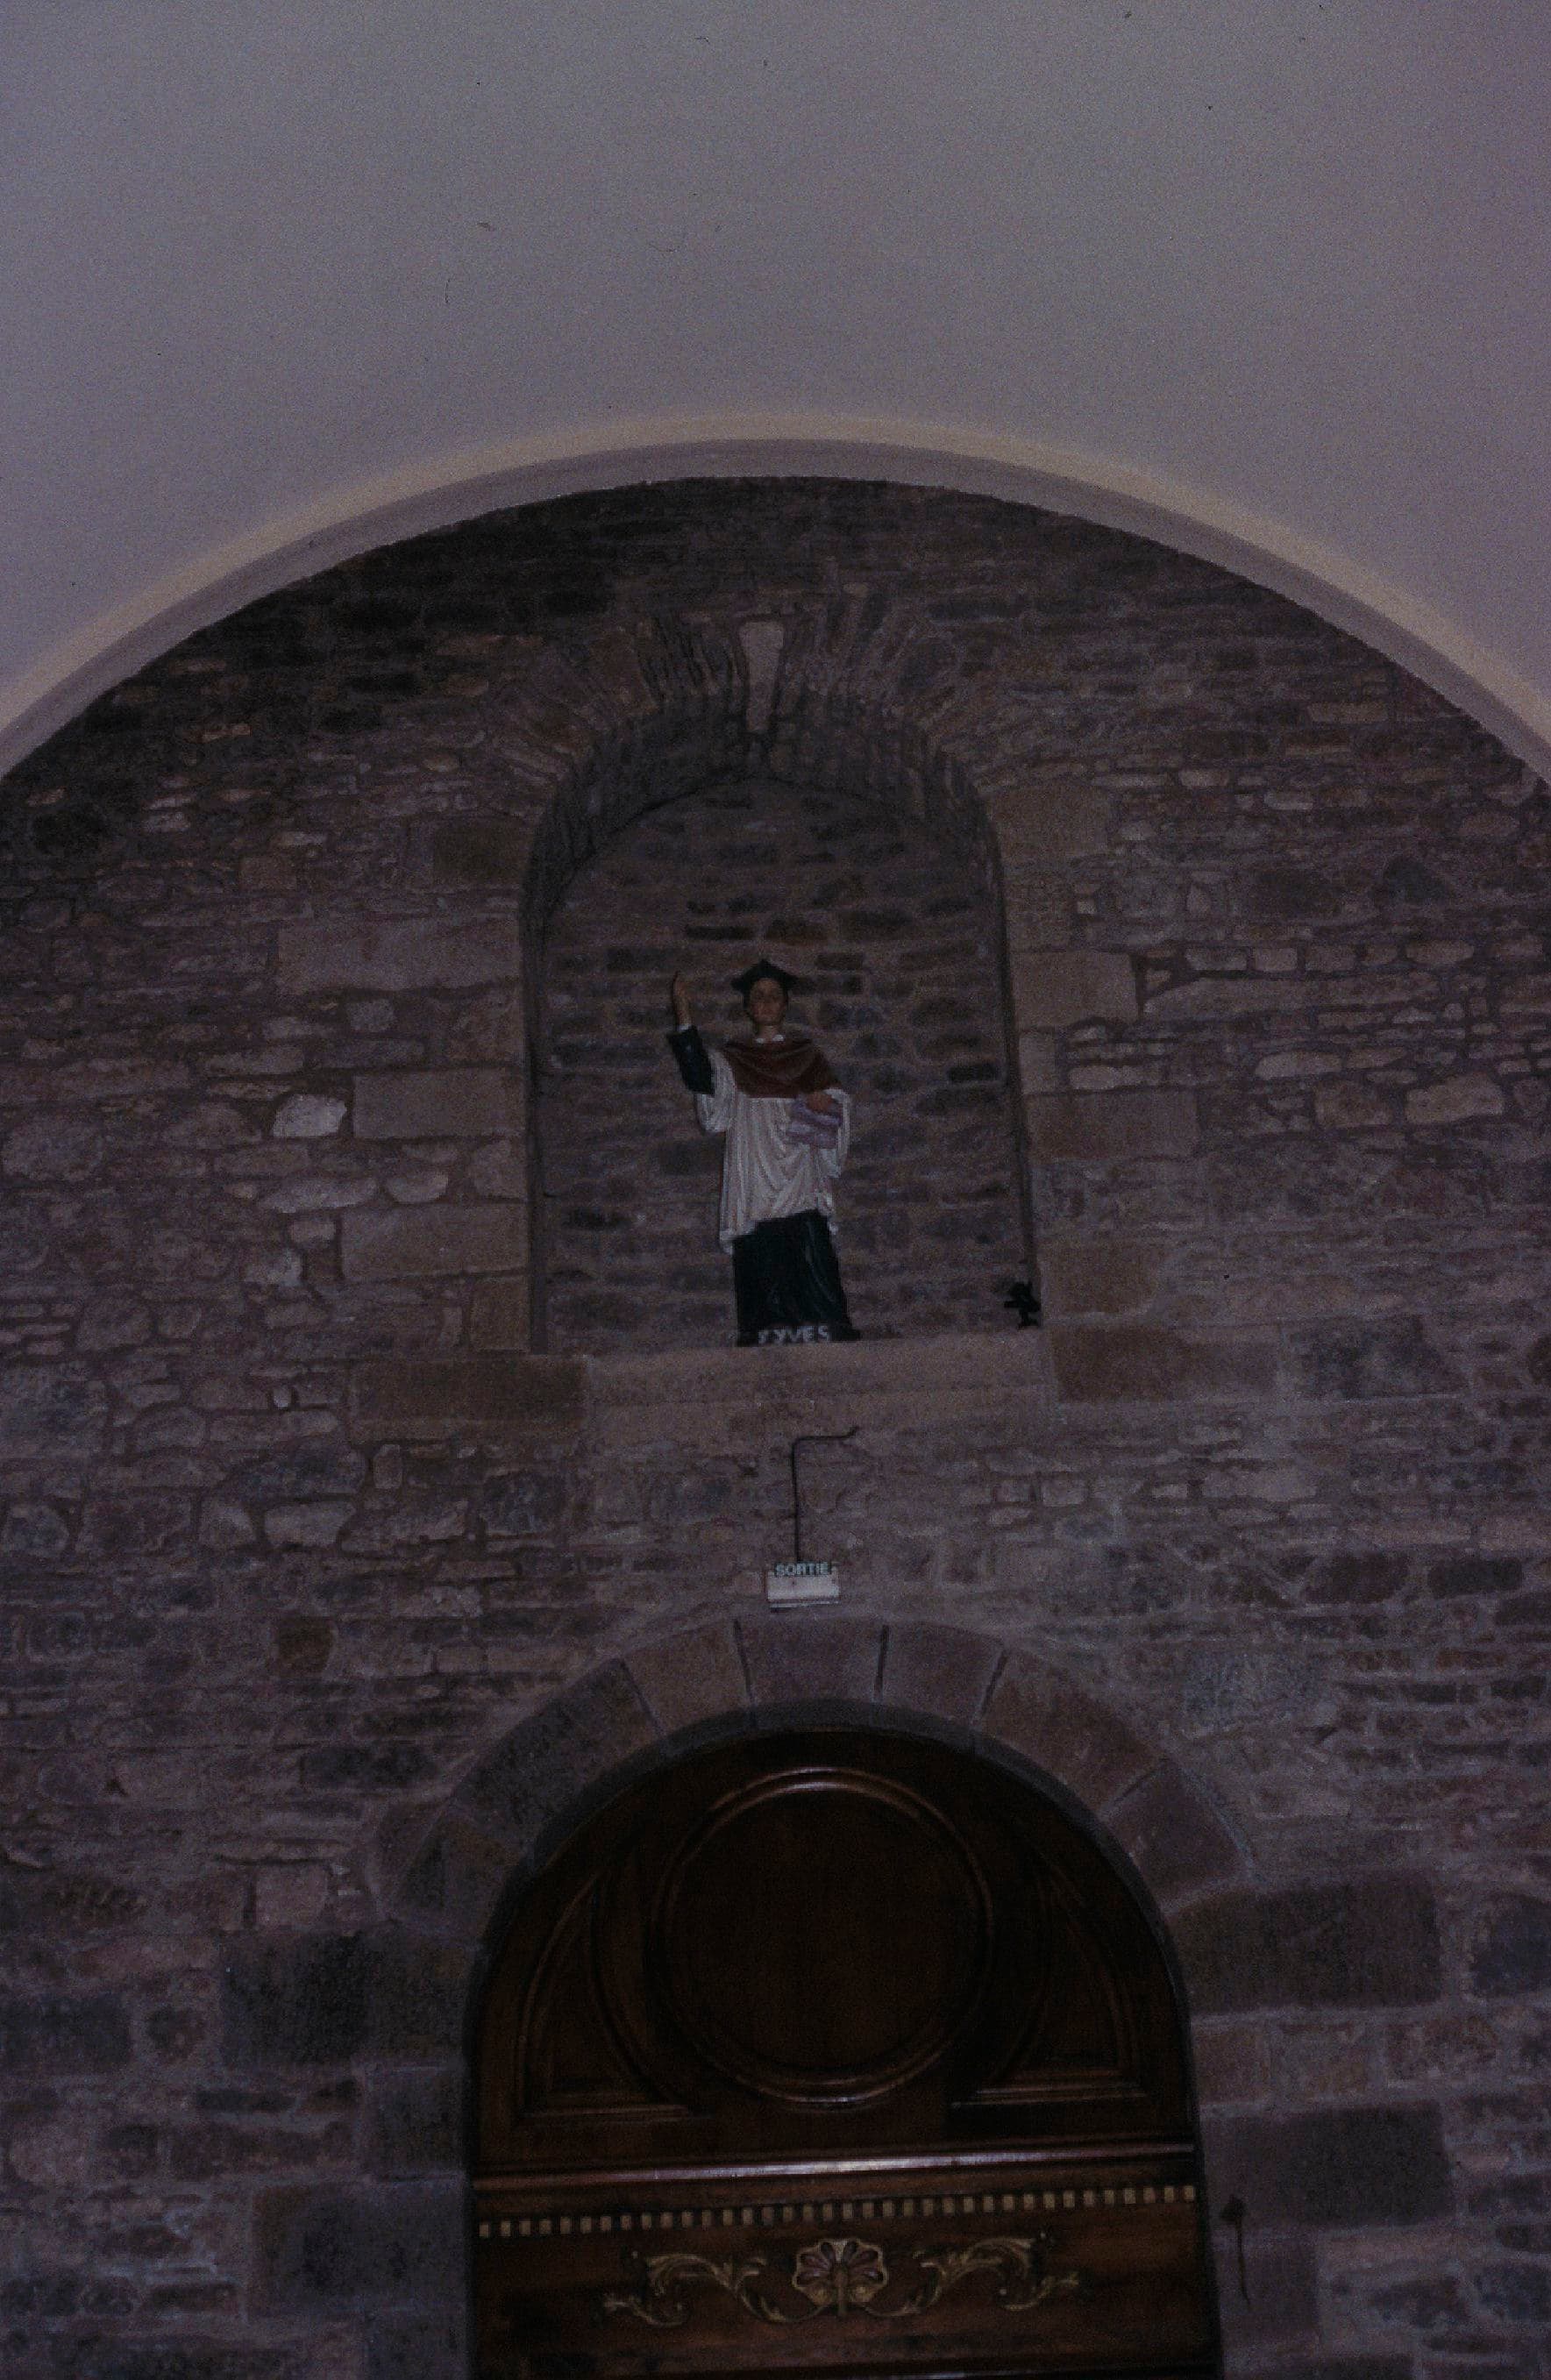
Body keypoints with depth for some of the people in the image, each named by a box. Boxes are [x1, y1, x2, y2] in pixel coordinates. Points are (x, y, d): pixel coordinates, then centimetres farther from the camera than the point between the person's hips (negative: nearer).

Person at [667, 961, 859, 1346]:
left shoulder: (806, 1054, 18)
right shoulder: (732, 1061, 16)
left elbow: (837, 1103, 14)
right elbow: (702, 1079, -5)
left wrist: (826, 1104, -10)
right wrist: (684, 1017, -14)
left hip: (799, 1173, 0)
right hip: (755, 1174, 0)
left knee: (811, 1253, -13)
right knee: (761, 1255, -8)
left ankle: (821, 1331, -15)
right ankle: (769, 1338, -9)